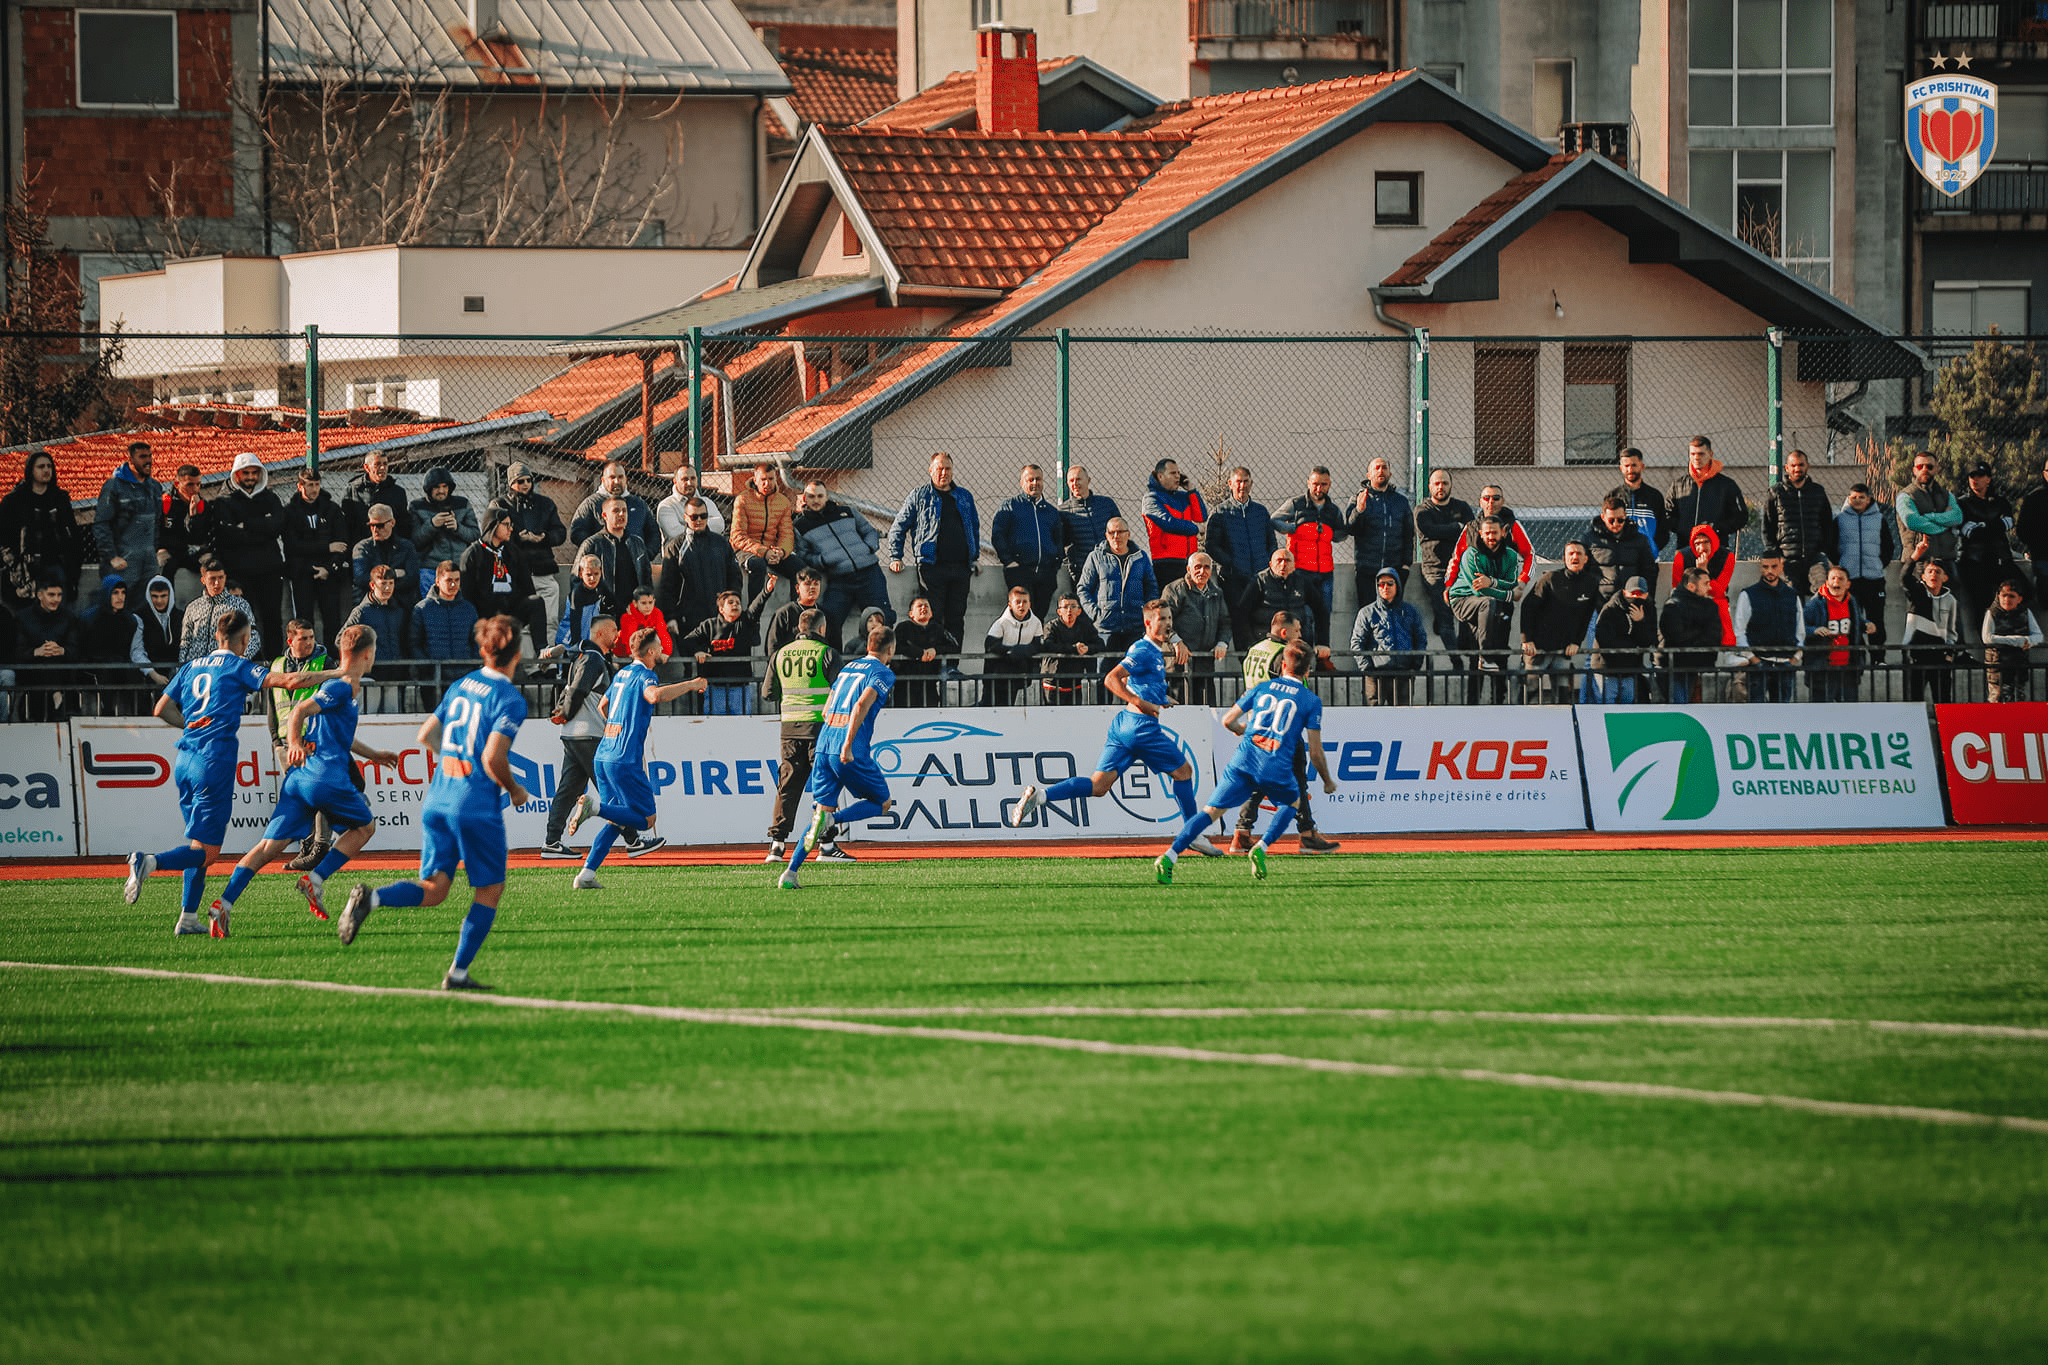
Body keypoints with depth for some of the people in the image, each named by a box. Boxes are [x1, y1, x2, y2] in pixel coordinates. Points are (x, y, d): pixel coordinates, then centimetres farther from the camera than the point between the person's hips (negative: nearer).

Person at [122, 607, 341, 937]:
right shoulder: (238, 667, -1)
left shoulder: (191, 667, 17)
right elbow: (289, 681, -8)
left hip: (184, 761, 7)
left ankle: (188, 917, 9)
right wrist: (337, 674, 2)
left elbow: (162, 710, 19)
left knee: (198, 844, 15)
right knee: (205, 851, -8)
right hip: (215, 762, -7)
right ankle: (149, 863, -30)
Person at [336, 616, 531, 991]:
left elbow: (425, 735, 17)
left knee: (433, 890, 7)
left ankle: (372, 898, -20)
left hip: (438, 796, 6)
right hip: (477, 803, -6)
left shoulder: (461, 686, 11)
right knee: (489, 891, 10)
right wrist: (514, 790, -1)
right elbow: (493, 758, -19)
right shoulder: (510, 700, -11)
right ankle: (458, 973, 6)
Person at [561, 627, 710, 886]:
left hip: (603, 757, 8)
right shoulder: (645, 675, -7)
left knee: (616, 821, 15)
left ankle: (586, 874, 4)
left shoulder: (622, 673, 19)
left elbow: (603, 705, 35)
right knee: (646, 819, -3)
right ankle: (594, 807, -20)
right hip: (625, 761, -8)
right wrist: (690, 684, -20)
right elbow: (655, 695, -31)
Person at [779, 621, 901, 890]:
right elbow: (862, 705, -16)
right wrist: (848, 746, -22)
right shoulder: (883, 674, -1)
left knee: (824, 808, 7)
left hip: (823, 745, 7)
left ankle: (790, 872, -7)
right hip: (850, 751, -7)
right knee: (882, 804, 10)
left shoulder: (848, 668, 22)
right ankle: (833, 819, -16)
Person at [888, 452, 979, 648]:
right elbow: (899, 527, 9)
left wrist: (975, 557, 20)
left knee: (957, 617, 4)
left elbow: (975, 527, 27)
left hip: (960, 567, 4)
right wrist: (895, 557, 0)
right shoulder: (919, 495, 6)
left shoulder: (965, 497, 16)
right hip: (932, 566, -4)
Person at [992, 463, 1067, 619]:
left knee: (1040, 616, 3)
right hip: (1019, 571, -4)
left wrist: (1057, 561, 10)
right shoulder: (1010, 507, 7)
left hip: (1047, 574, 4)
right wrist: (1008, 559, -9)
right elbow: (997, 536, 2)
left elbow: (1061, 539, 27)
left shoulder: (1052, 511, 20)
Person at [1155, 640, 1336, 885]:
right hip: (1277, 768, -2)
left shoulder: (1262, 688, 16)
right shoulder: (1312, 701, 8)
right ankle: (1261, 848, 6)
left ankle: (1170, 855, -15)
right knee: (1290, 803, 28)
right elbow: (1315, 751, 5)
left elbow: (1228, 721, 20)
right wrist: (1328, 782, 20)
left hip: (1243, 761, 2)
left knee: (1211, 810, 2)